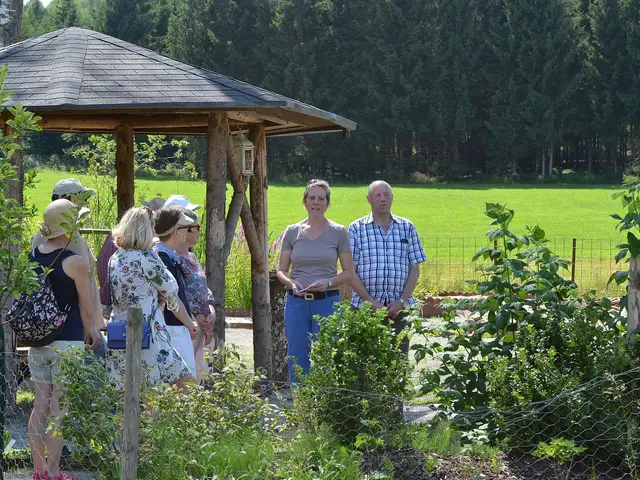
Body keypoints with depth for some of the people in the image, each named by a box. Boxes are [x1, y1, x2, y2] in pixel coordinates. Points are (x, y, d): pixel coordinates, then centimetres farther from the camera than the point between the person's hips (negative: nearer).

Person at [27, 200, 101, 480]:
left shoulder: (32, 255, 2)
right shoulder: (75, 262, -14)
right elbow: (86, 309, -7)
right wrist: (92, 332, 11)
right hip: (67, 343, -6)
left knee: (40, 407, 12)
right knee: (60, 410, -1)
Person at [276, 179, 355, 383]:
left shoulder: (338, 232, 2)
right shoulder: (292, 232, 7)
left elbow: (348, 273, 3)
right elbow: (281, 270, 10)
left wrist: (328, 283, -15)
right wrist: (291, 283, -12)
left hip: (327, 301, -2)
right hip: (297, 302, 2)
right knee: (297, 360, 4)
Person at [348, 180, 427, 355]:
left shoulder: (407, 228, 11)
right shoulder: (356, 229, 5)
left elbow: (415, 269, 8)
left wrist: (402, 301, -5)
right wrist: (370, 302, -10)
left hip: (400, 308, 2)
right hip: (365, 308, -2)